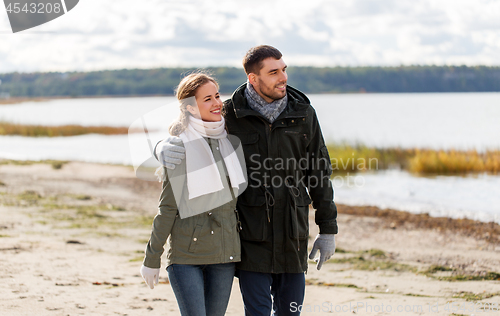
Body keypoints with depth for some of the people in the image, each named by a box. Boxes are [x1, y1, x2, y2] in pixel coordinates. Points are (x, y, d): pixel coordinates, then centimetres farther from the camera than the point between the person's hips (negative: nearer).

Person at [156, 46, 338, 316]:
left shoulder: (303, 114, 2)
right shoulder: (230, 116, -5)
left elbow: (319, 171, 8)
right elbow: (184, 137, 0)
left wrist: (328, 229, 7)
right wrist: (165, 149, -27)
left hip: (292, 232, 3)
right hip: (250, 232, -2)